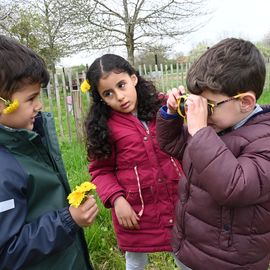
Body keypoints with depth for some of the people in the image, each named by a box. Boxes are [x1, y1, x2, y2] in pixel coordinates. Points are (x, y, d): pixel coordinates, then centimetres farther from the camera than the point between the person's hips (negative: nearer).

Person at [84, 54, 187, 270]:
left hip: (177, 202, 2)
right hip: (135, 211, -1)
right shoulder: (104, 126, -10)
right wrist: (116, 199, -17)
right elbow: (101, 170, -4)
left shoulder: (162, 106, -4)